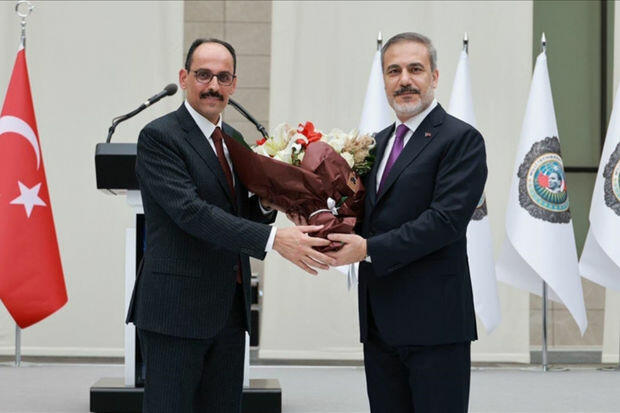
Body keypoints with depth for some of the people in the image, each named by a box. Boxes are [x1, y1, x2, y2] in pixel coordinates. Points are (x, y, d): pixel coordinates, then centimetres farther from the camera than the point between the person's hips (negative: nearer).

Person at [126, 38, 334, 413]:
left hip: (229, 310, 8)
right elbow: (191, 211, -23)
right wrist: (274, 239, -30)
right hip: (177, 309, -8)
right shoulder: (159, 137, -10)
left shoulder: (234, 139, 15)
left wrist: (266, 203, -3)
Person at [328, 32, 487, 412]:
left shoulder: (461, 139, -7)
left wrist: (369, 249, -20)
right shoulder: (379, 142, 17)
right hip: (380, 322, 7)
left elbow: (447, 220, -18)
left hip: (434, 321, -7)